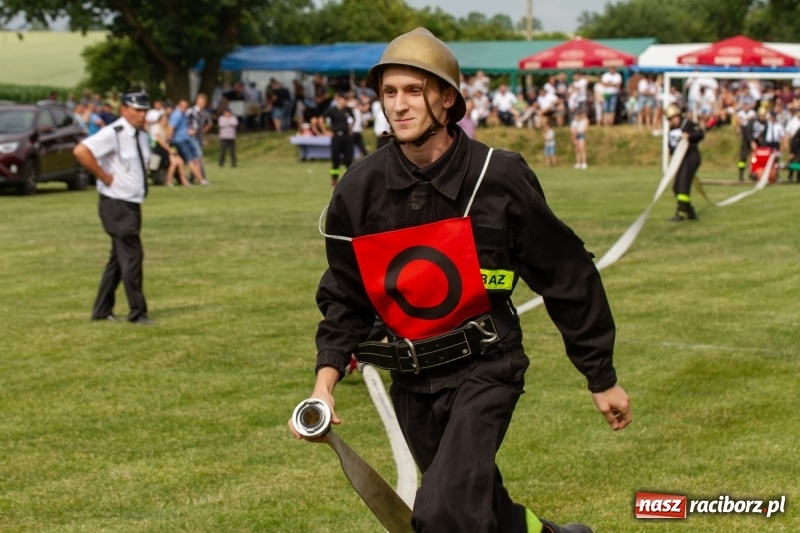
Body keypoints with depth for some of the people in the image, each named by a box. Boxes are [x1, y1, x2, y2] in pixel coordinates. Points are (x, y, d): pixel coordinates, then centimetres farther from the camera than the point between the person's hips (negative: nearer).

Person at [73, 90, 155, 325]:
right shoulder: (113, 134, -17)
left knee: (119, 257, 14)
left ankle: (102, 310, 24)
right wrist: (104, 176, -23)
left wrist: (141, 179, 11)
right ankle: (137, 312, -2)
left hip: (133, 205, 9)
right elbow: (81, 151, -30)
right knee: (132, 256, -9)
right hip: (117, 205, -9)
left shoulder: (142, 135, 9)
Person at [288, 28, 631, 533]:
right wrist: (326, 380, -7)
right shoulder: (359, 190, -4)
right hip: (412, 380, 5)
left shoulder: (500, 178, -13)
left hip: (485, 369, -5)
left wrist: (603, 378, 2)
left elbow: (568, 277, -3)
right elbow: (346, 297, 7)